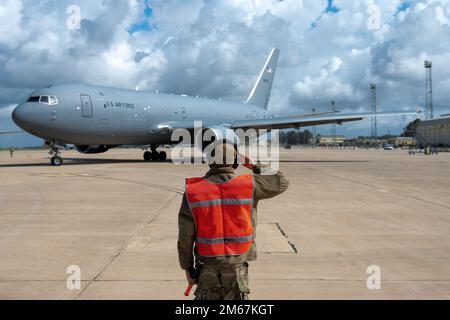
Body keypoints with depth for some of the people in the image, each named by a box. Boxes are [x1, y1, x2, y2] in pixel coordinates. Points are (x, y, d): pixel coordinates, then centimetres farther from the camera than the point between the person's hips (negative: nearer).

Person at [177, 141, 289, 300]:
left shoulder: (193, 192, -10)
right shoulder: (249, 185, -12)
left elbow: (185, 236, -7)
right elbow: (281, 182, 5)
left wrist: (188, 267, 6)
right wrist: (255, 165, 13)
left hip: (207, 266, 1)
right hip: (237, 267, 0)